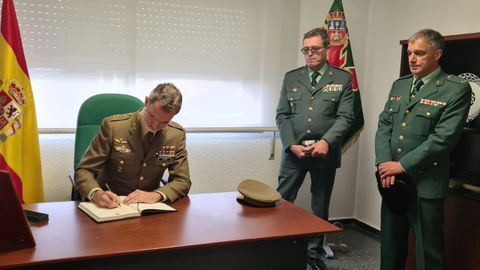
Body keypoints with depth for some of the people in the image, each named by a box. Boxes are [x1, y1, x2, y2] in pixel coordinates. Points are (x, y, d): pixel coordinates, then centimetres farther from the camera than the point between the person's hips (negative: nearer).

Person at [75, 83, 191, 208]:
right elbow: (83, 171, -10)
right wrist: (96, 194, -31)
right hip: (111, 206, 0)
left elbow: (183, 181, -2)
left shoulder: (177, 134, -5)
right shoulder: (113, 126, -13)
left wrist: (156, 195, -22)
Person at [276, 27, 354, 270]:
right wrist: (291, 144, -10)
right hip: (294, 151, 1)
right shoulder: (291, 77, 8)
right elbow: (282, 116, 4)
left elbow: (345, 117, -5)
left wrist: (326, 142, -19)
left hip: (325, 153, -1)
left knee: (320, 206, 11)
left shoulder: (343, 78, 2)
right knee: (281, 201, 1)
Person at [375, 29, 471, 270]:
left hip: (425, 184, -6)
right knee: (390, 247, 18)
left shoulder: (456, 89, -9)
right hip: (392, 180, 6)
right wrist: (384, 163, -7)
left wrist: (402, 165, -15)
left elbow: (443, 138, -17)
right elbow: (384, 125, 8)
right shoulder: (399, 85, 11)